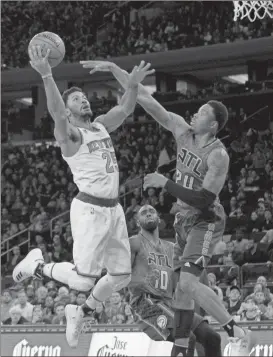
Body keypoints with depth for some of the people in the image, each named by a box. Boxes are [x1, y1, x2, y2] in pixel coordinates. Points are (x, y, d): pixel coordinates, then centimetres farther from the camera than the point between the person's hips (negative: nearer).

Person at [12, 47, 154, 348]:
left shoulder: (101, 126, 15)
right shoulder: (69, 134, -9)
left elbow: (125, 109, 20)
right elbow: (55, 112, -28)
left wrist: (133, 84, -1)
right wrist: (46, 75, -42)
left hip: (113, 208, 8)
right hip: (90, 209, -8)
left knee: (121, 276, 10)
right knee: (83, 280, -11)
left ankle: (80, 312, 29)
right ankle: (37, 265, 14)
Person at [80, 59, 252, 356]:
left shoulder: (218, 155, -22)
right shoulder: (182, 130, -4)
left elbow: (204, 199, -27)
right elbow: (144, 98, -6)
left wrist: (165, 183, -24)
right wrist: (113, 68, -10)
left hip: (206, 221, -8)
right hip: (184, 218, 8)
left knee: (188, 283, -22)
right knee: (182, 287, 8)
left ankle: (236, 332, -12)